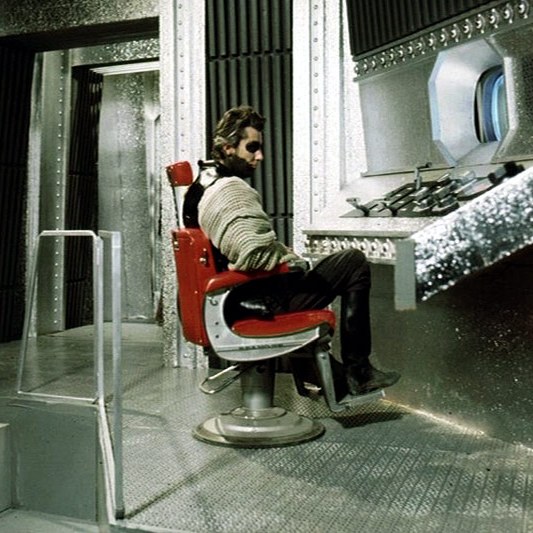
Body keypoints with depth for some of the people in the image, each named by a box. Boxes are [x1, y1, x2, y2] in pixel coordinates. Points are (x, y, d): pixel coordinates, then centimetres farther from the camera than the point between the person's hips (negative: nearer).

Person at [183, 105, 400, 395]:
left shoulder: (198, 188, 11)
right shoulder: (230, 189, -22)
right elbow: (255, 254, -32)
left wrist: (289, 258, 18)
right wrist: (295, 262, -13)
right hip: (263, 300, -11)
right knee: (354, 263, -4)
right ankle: (357, 372, 4)